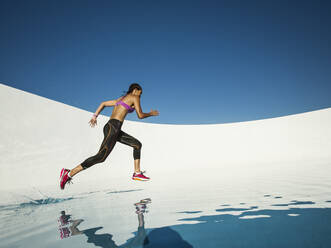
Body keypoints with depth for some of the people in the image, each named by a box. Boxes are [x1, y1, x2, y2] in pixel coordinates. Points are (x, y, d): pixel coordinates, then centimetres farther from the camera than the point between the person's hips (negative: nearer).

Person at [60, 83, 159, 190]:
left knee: (137, 144, 14)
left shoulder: (121, 99, 27)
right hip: (113, 128, -10)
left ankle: (137, 173, 14)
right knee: (101, 157, -14)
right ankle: (69, 174, -12)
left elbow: (103, 103, 28)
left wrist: (95, 116, 23)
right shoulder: (134, 97, 4)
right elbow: (140, 115, 0)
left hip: (113, 129, 10)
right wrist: (151, 113, 17)